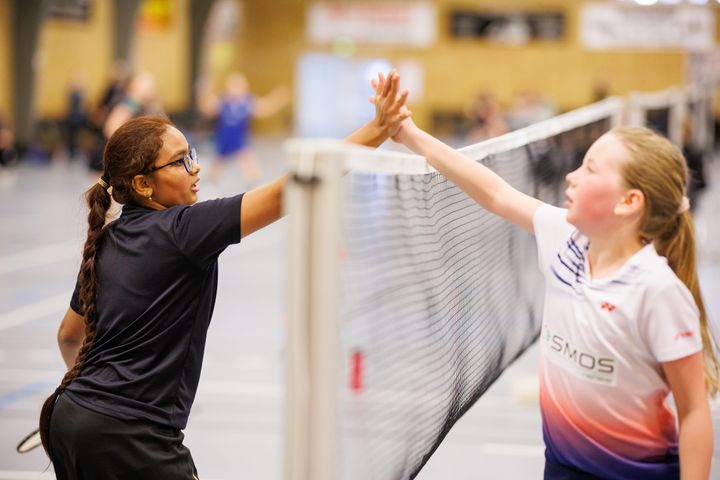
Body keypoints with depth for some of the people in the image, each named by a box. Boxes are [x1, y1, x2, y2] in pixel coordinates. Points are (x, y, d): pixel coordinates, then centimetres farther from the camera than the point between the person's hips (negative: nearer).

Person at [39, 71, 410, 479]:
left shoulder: (105, 241, 10)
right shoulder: (182, 228, -14)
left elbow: (70, 335, 22)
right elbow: (287, 191, -22)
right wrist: (378, 129, -25)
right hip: (128, 438, -8)